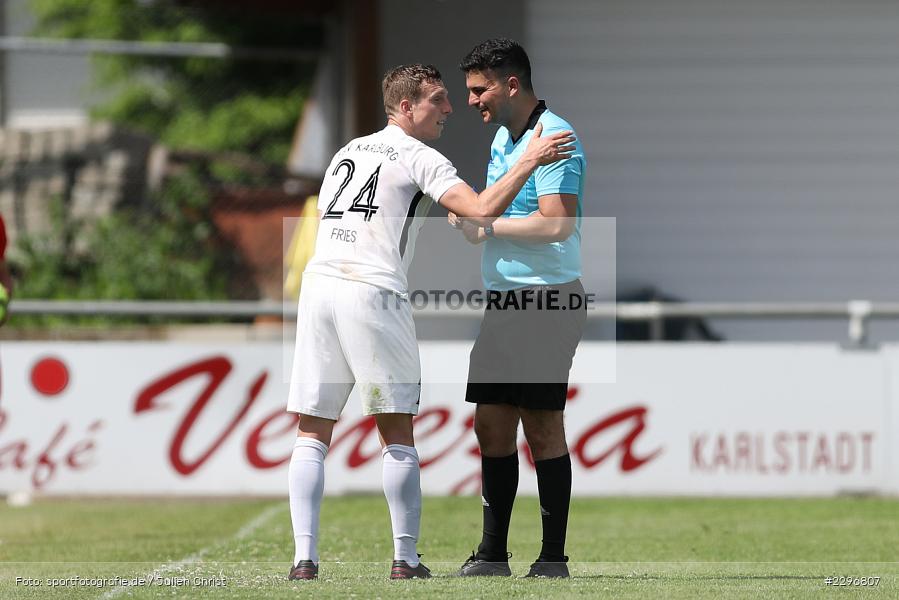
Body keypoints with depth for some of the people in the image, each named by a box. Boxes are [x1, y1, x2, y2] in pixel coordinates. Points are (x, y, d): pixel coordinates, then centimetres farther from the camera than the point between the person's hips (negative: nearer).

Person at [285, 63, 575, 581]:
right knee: (398, 436, 4)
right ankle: (406, 559, 3)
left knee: (313, 434, 5)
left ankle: (305, 557, -5)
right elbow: (482, 210, -13)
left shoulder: (348, 151, 22)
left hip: (319, 283, 5)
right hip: (374, 292, -5)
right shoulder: (419, 158, 1)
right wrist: (529, 162, -4)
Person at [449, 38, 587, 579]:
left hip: (547, 302, -9)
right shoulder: (503, 138, 16)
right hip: (505, 304, 9)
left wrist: (487, 225, -15)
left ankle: (554, 559, -2)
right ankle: (492, 554, 13)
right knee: (491, 424, 7)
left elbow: (556, 224, -23)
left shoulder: (554, 139, -14)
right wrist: (471, 215, 5)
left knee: (542, 428, -6)